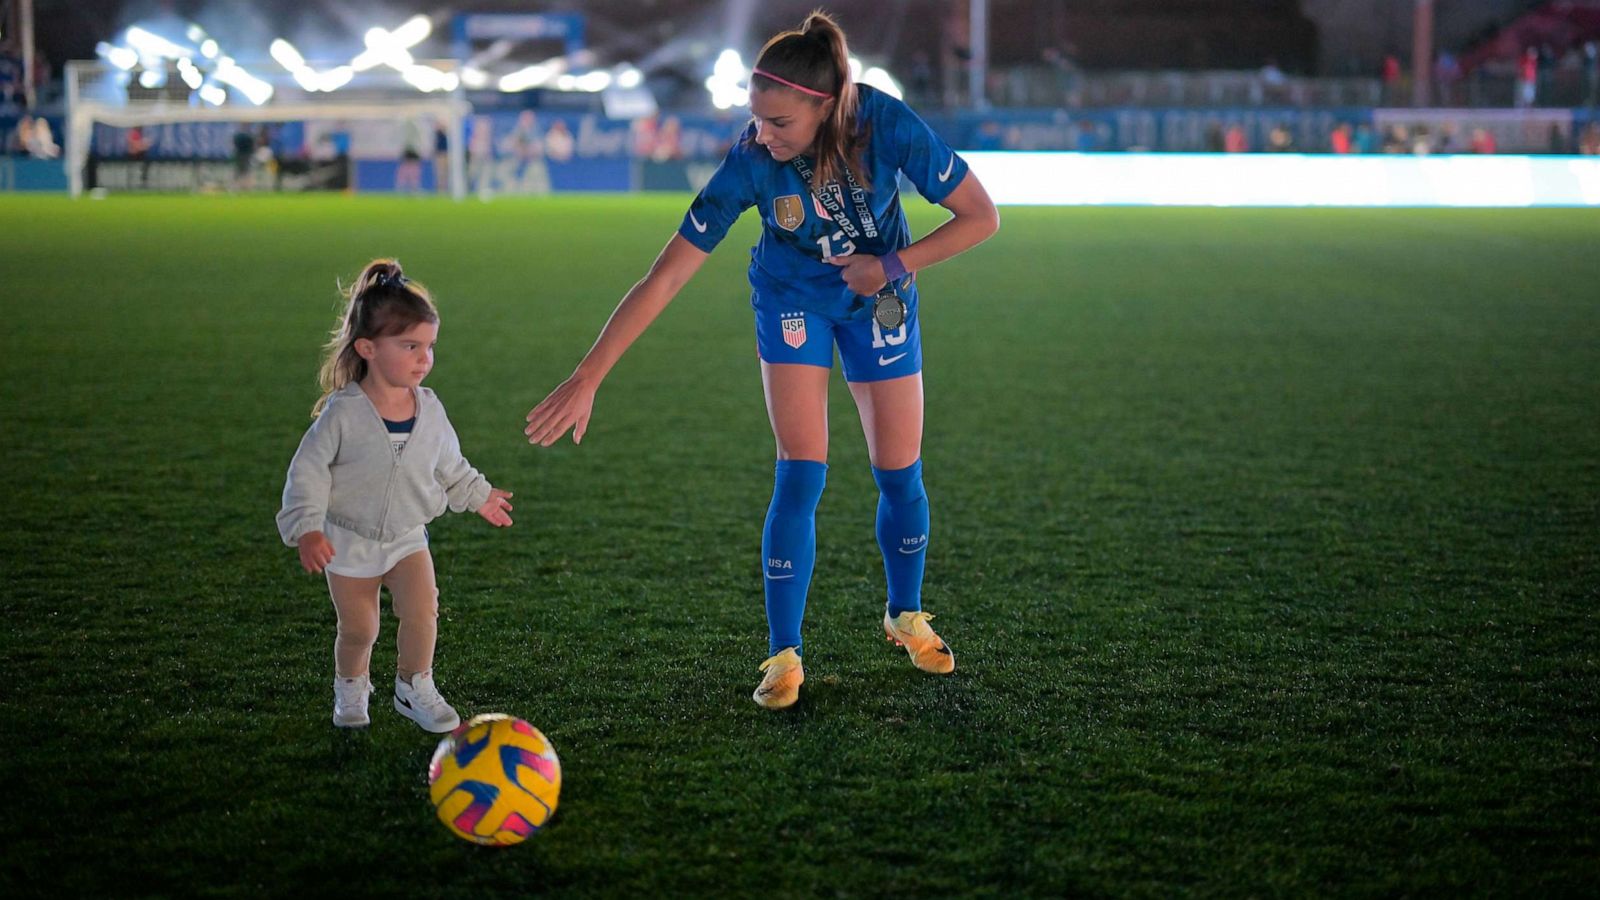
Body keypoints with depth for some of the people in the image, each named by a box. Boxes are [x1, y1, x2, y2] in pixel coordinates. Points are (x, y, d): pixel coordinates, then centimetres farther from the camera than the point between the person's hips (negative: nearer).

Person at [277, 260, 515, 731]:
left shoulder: (429, 409, -6)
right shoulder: (343, 412, -19)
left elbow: (448, 464, 13)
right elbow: (308, 470, -15)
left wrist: (479, 496, 23)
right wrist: (307, 528, -23)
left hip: (407, 538, 3)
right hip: (349, 542, -3)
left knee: (421, 611, -16)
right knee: (358, 629, 6)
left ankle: (414, 688, 5)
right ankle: (350, 688, 35)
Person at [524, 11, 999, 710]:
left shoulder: (888, 126, -31)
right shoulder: (751, 164, -31)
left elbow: (980, 217, -18)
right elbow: (665, 278, -31)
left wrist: (894, 266, -25)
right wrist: (587, 378, -35)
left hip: (879, 300, 1)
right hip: (794, 303, -1)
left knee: (900, 475, 6)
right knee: (801, 476, -12)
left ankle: (906, 616, 32)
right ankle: (784, 655, -1)